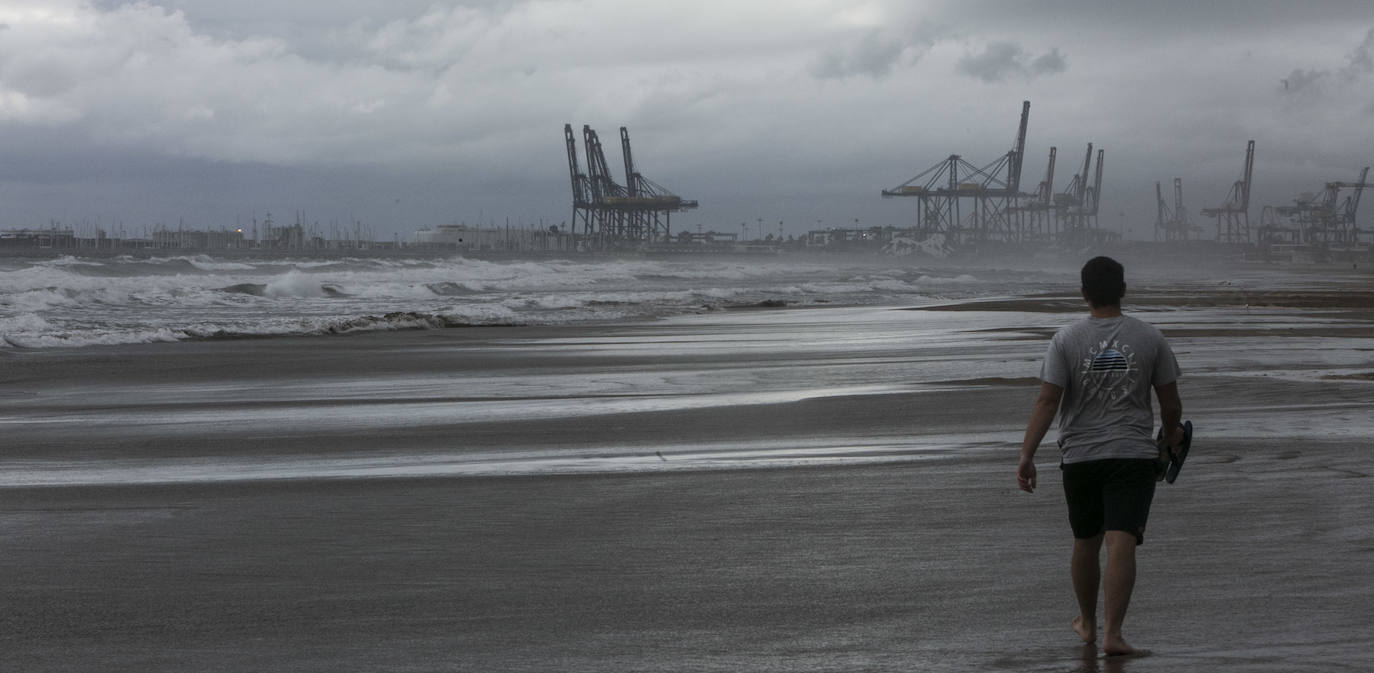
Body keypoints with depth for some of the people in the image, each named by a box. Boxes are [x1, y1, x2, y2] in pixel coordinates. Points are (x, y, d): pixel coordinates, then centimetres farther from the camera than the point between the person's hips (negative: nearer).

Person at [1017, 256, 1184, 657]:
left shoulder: (1066, 341, -4)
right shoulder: (1150, 339, -1)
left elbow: (1046, 402, -11)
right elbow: (1171, 404, 2)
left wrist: (1026, 456, -10)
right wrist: (1171, 434, 23)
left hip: (1079, 457, 1)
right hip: (1134, 455, -1)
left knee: (1085, 542, 17)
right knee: (1121, 545, -7)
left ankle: (1087, 623, 33)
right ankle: (1112, 634, -17)